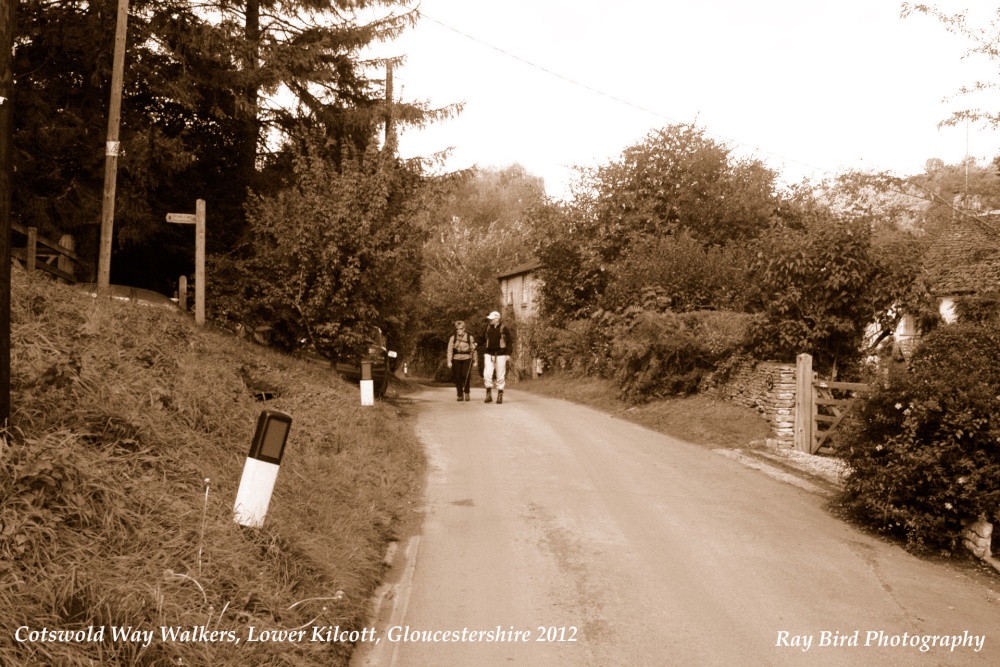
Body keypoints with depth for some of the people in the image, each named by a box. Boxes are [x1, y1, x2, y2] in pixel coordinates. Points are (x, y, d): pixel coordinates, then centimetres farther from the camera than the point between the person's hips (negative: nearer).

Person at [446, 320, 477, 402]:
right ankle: (460, 395, 11)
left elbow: (473, 349, 7)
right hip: (456, 359, 1)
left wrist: (474, 361, 7)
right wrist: (449, 361, -5)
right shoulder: (453, 338, 2)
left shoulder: (469, 337, 2)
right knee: (457, 378, 1)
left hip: (467, 359, -1)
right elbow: (450, 350, 1)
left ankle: (466, 392, 5)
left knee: (465, 376, -15)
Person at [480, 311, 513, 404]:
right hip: (489, 354, 3)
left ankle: (500, 395, 14)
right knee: (487, 374, -12)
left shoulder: (503, 329, -4)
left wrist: (508, 354, -7)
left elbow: (510, 342, 0)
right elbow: (483, 340, 21)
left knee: (500, 376, 3)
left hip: (500, 355, -3)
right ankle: (488, 394, -1)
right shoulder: (487, 328, 7)